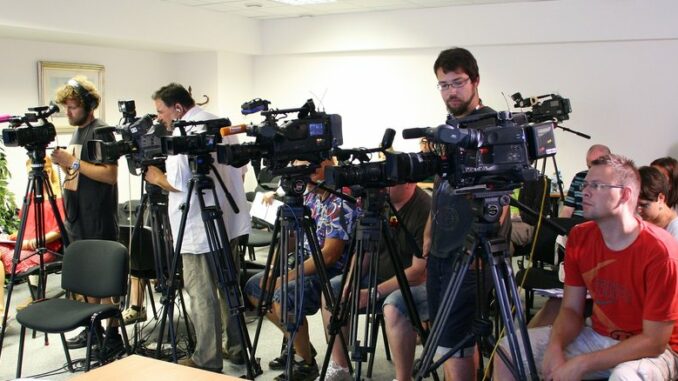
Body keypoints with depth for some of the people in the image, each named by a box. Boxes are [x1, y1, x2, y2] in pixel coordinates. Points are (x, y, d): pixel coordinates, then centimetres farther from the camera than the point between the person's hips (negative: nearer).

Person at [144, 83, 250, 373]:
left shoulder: (184, 132, -14)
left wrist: (157, 177, -1)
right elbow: (238, 168, 19)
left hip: (200, 228, -9)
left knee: (202, 293, -3)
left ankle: (208, 360, 3)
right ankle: (236, 345, 24)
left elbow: (179, 181, -19)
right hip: (231, 221, 9)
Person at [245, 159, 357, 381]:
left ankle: (306, 363, -9)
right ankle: (297, 344, 18)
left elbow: (329, 256, -25)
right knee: (254, 287, 9)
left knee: (284, 296, -32)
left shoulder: (341, 202, -22)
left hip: (332, 273, -10)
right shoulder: (310, 194, 5)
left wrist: (287, 277, -21)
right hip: (306, 266, 10)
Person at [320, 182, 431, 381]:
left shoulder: (425, 209, -23)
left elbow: (420, 271, -24)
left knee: (393, 307, -36)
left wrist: (375, 293, -25)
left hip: (418, 283, -8)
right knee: (332, 290, -3)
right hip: (380, 274, 8)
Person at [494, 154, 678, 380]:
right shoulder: (579, 237, -5)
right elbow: (571, 308, 1)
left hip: (653, 349, -5)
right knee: (508, 350, -8)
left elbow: (654, 341, -21)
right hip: (598, 336, 5)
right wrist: (555, 347, -20)